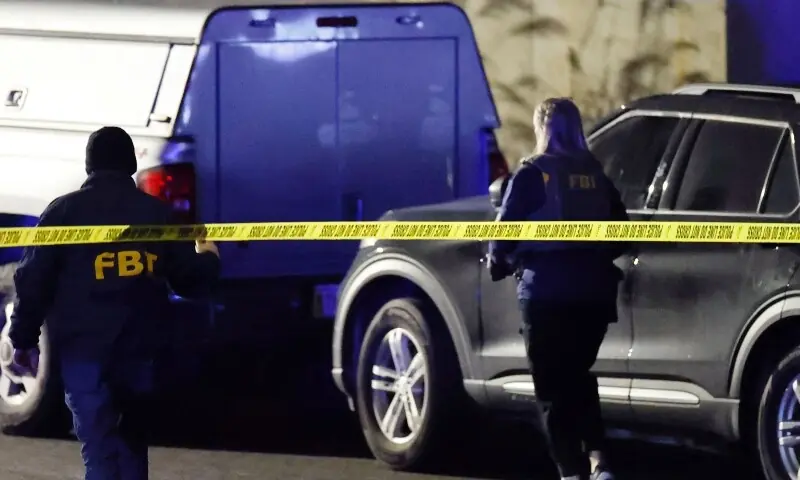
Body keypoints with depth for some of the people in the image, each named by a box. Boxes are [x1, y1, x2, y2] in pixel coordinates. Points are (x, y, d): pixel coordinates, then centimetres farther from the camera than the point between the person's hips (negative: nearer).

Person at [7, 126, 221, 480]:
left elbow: (33, 281, -3)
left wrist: (24, 340, 7)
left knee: (99, 452, -7)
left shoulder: (64, 211, -1)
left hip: (83, 350, -3)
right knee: (131, 442, 22)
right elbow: (190, 279, 11)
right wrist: (208, 256, 33)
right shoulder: (158, 213, 6)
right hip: (139, 349, 3)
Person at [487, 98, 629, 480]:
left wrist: (498, 263, 11)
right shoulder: (595, 174, 9)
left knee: (553, 387, 4)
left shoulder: (533, 174, -6)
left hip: (547, 290, -5)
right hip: (593, 288, 5)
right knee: (578, 375, 20)